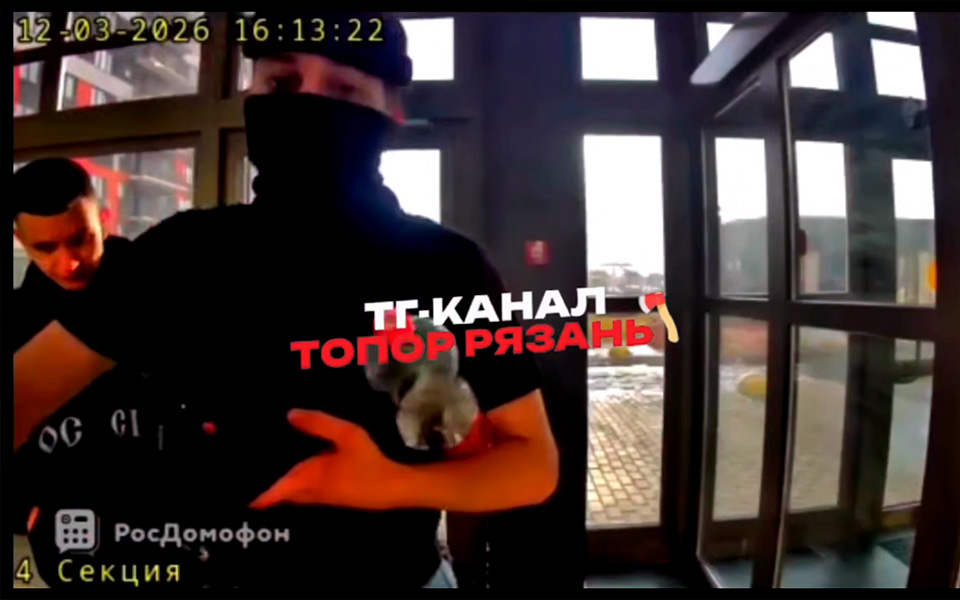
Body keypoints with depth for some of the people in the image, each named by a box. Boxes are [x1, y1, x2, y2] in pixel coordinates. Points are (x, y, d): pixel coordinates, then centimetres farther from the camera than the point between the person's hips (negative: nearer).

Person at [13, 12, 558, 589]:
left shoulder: (449, 268, -17)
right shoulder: (180, 252, -9)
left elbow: (537, 464, -14)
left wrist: (397, 484, -32)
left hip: (394, 574, -2)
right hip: (209, 569, 3)